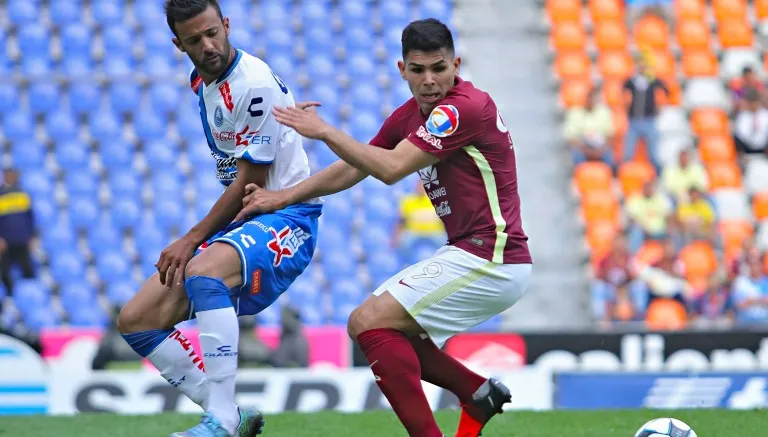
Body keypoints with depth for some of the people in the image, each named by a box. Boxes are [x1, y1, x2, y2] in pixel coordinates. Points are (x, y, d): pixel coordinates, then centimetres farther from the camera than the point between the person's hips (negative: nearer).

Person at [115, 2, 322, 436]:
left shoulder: (255, 84, -19)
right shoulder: (203, 82, 8)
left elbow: (251, 182, -16)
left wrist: (193, 239, -10)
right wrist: (194, 240, 12)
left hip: (286, 218, -9)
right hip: (241, 221, 9)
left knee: (202, 272, -39)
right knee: (136, 320, 1)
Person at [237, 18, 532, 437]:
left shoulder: (467, 106, -18)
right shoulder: (409, 115, 10)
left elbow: (391, 168, -23)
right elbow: (352, 169, 19)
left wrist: (325, 131, -14)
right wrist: (284, 196, 10)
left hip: (491, 261, -10)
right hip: (470, 256, 10)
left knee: (370, 321, -14)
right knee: (373, 325, 15)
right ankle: (479, 393, 18)